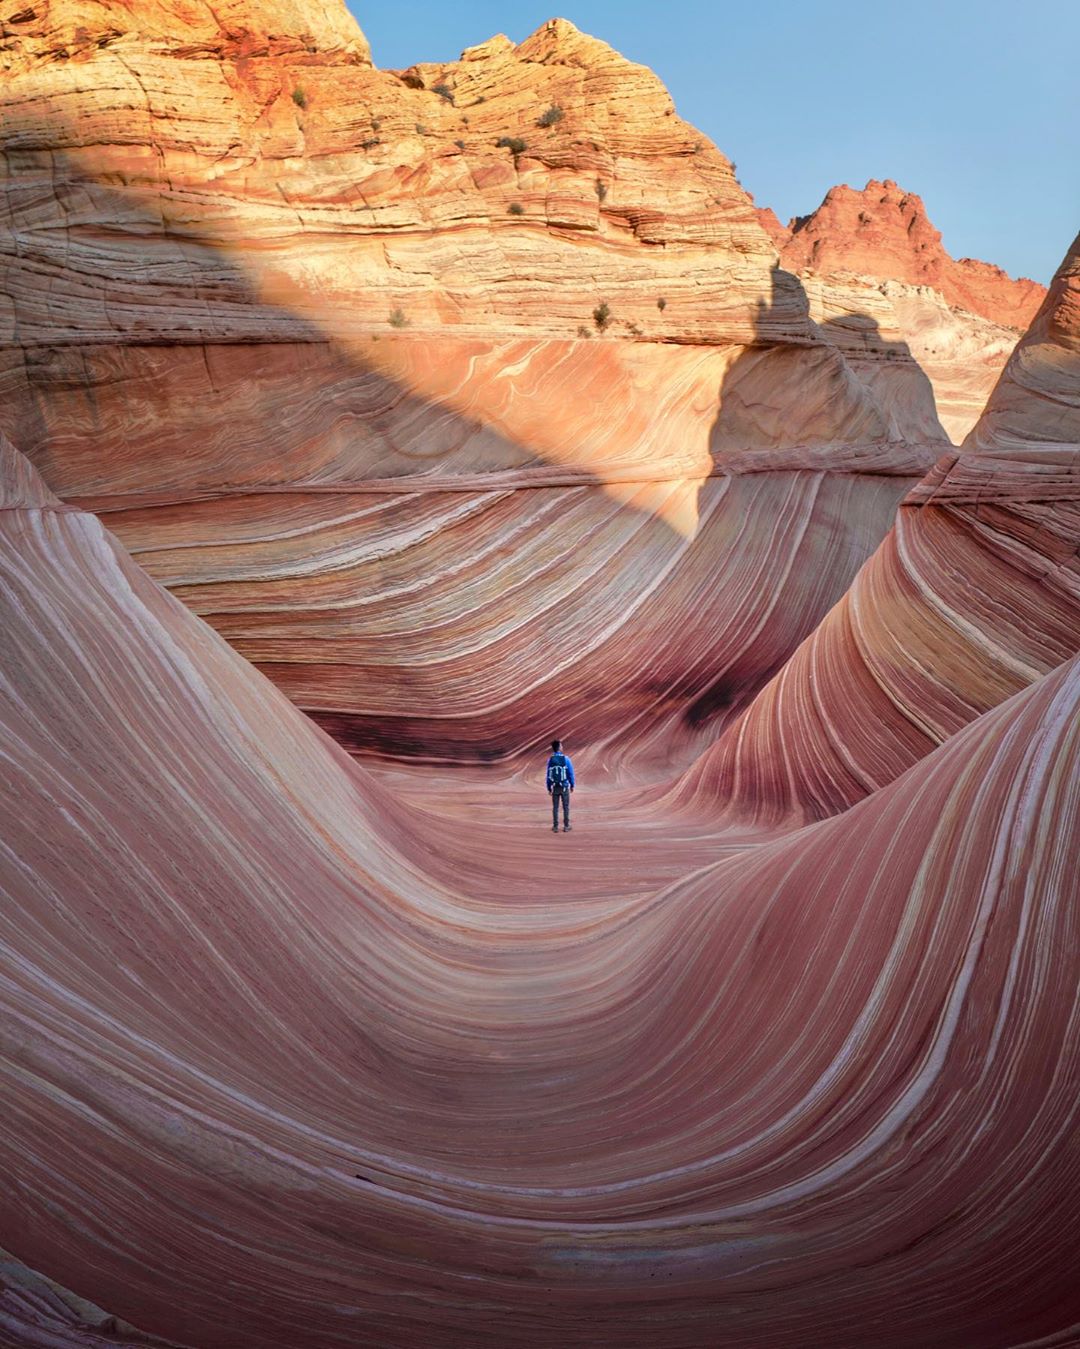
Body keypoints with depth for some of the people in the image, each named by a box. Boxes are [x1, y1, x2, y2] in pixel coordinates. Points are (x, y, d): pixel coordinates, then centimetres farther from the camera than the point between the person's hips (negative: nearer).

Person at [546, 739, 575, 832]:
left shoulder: (550, 760, -4)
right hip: (564, 787, -2)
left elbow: (548, 775, -1)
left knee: (555, 807, 8)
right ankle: (566, 826, 10)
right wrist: (572, 785, 4)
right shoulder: (566, 759, -11)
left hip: (554, 787, 2)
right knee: (566, 807, 8)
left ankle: (555, 827, 8)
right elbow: (570, 773, -8)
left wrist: (549, 788, 7)